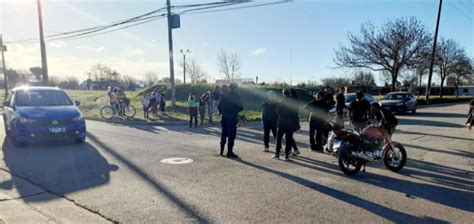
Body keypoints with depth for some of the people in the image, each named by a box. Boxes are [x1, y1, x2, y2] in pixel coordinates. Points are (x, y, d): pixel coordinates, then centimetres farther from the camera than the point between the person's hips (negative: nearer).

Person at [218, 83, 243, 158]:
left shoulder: (224, 96, 4)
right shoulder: (236, 96, -8)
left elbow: (219, 106, 1)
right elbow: (240, 107, -11)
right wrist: (236, 111, 8)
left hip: (224, 117, 5)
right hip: (232, 118, -5)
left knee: (224, 134, 15)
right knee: (231, 135, 1)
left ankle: (221, 151, 21)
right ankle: (229, 152, 3)